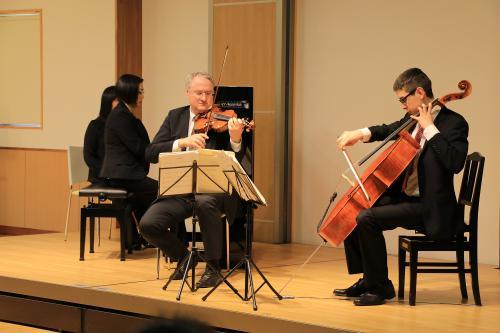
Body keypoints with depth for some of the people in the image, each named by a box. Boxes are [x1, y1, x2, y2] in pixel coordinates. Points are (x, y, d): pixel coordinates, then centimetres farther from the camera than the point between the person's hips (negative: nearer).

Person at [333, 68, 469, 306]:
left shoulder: (453, 123, -15)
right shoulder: (412, 119, 9)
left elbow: (455, 162, -31)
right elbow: (390, 130, 29)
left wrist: (430, 128, -25)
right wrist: (361, 133, 9)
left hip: (430, 208, -9)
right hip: (404, 197, 9)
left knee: (366, 219, -24)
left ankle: (380, 287, -10)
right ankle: (367, 280, 20)